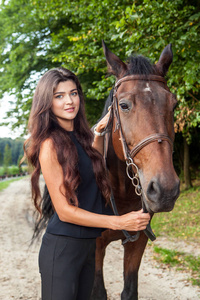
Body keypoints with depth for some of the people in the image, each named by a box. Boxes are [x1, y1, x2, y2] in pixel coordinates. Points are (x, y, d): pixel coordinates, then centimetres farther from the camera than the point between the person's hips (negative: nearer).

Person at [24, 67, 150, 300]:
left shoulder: (79, 136, 6)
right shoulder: (50, 145, -18)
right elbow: (64, 211, -19)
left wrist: (100, 131, 16)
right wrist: (119, 222, -23)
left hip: (88, 244, 8)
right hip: (62, 247, -8)